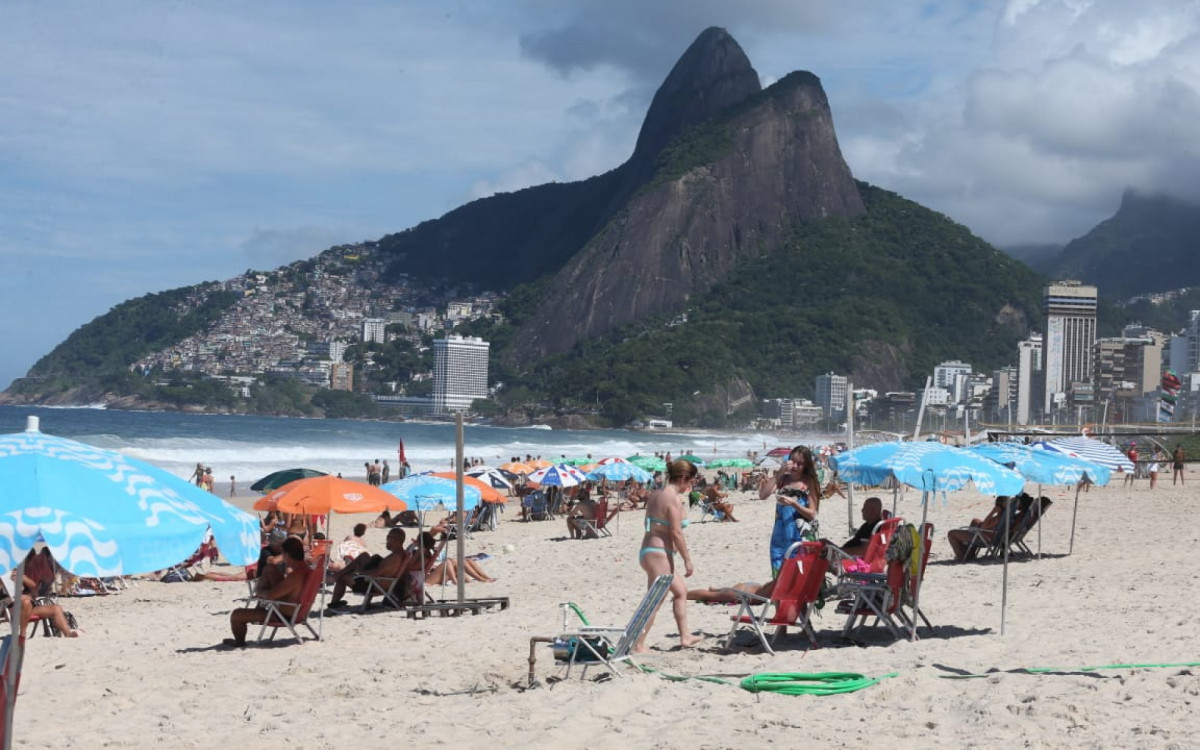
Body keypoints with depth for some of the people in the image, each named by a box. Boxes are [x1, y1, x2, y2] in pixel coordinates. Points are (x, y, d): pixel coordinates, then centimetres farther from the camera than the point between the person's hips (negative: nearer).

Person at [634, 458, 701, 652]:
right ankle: (638, 646, -5)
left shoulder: (655, 494, 11)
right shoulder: (674, 499, -15)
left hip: (647, 550, 10)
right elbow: (676, 533, -18)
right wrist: (687, 560, -11)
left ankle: (685, 636, 26)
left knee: (681, 590, 22)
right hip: (659, 554, -10)